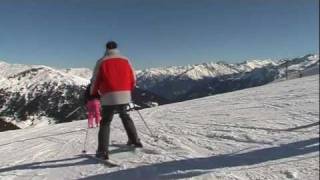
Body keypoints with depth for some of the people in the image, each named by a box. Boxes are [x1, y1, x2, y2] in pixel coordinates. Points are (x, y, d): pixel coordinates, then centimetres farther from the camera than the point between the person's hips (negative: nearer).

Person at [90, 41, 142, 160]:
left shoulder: (101, 62, 1)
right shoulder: (126, 61, 8)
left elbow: (95, 81, 2)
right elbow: (133, 79, 11)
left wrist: (93, 94, 20)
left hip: (109, 97, -3)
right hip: (125, 96, 3)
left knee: (105, 122, 7)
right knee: (125, 116, 25)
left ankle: (103, 151, 0)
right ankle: (135, 141, 29)